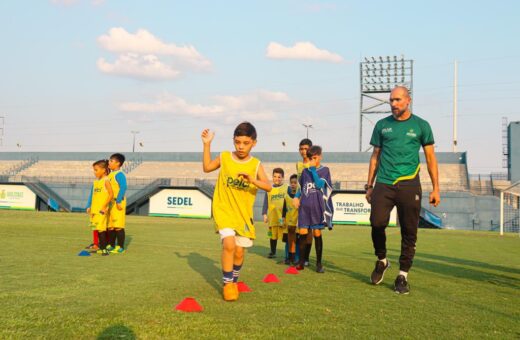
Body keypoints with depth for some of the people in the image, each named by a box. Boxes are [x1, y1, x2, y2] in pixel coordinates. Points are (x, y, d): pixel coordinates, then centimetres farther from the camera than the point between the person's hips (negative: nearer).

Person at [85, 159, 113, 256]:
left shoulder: (106, 180, -9)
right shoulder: (96, 181, 14)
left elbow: (111, 194, -16)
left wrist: (105, 206, -18)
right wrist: (90, 207, 16)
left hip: (102, 210, -8)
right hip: (94, 209, 8)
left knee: (101, 228, -11)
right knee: (98, 229, 9)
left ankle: (104, 249, -9)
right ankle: (101, 248, 16)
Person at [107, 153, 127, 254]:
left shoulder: (119, 174, -12)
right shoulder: (110, 175, 16)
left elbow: (123, 187, -21)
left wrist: (118, 201, -24)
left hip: (117, 203, -9)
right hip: (110, 203, 9)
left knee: (118, 226, -6)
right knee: (110, 226, 12)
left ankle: (120, 247, -1)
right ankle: (111, 245, 20)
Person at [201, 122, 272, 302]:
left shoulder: (256, 164, -4)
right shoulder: (224, 157, -2)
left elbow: (268, 186, -13)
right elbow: (207, 168, 12)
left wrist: (252, 180, -32)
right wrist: (207, 145, 3)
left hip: (243, 213, 1)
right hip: (224, 210, -1)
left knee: (239, 251, 6)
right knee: (229, 244, -20)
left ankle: (234, 281, 34)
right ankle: (227, 283, -3)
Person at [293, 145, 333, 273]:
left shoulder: (324, 170, 1)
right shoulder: (305, 171, 12)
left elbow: (320, 184, -14)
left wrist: (313, 169, -12)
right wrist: (296, 197, 3)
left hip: (317, 206, -3)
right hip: (304, 206, 3)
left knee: (317, 234, 1)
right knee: (303, 233, -1)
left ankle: (319, 263, 10)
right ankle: (301, 261, 7)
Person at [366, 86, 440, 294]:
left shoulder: (421, 126, 6)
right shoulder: (382, 125, 11)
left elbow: (430, 158, 7)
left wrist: (435, 188, 2)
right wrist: (369, 185, 12)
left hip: (409, 185, -1)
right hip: (384, 184, 1)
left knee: (409, 232, 0)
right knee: (377, 223, -12)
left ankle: (403, 276, 12)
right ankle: (382, 260, 15)